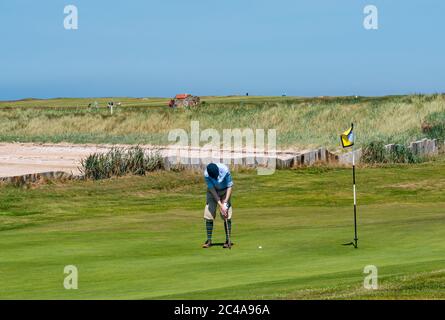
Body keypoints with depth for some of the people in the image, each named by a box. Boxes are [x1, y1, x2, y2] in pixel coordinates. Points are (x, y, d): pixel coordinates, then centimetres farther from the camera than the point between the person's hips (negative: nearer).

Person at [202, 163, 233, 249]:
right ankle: (209, 240, 1)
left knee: (227, 216, -10)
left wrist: (225, 202, -22)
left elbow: (229, 186, -19)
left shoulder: (225, 170, -30)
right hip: (212, 192, 1)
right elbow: (212, 189, -23)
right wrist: (220, 205, -26)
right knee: (209, 215, -7)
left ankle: (228, 240, -4)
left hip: (225, 191, -1)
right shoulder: (206, 174, -28)